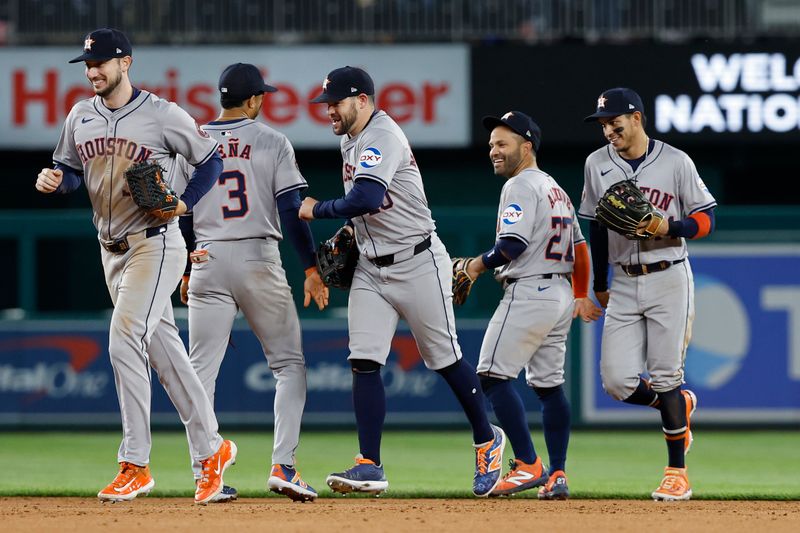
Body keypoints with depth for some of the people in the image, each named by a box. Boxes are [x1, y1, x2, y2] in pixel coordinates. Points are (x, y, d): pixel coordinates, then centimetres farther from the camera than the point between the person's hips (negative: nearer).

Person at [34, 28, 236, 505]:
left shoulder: (163, 115, -9)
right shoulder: (81, 117, 8)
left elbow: (211, 161, -1)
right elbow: (74, 171, 17)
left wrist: (184, 203, -14)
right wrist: (55, 180, -5)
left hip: (155, 245, -7)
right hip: (112, 247, 7)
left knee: (124, 341, -17)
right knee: (163, 350, 10)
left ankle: (135, 465, -14)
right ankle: (211, 449, 20)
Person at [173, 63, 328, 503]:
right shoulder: (271, 142, -1)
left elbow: (179, 214, 8)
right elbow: (292, 210, -7)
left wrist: (185, 271, 19)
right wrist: (311, 269, -4)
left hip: (207, 263, 2)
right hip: (258, 260, -2)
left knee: (201, 369, 4)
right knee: (289, 363, 7)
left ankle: (204, 475, -4)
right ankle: (282, 466, -7)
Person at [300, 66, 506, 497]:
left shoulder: (382, 136, -18)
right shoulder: (350, 141, 11)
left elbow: (366, 198, -32)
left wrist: (317, 210, -18)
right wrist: (348, 231, 10)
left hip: (417, 264, -8)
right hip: (370, 269, 8)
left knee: (445, 359, 3)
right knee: (364, 362, -6)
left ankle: (486, 441, 23)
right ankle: (369, 467, -9)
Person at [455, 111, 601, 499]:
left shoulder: (520, 186, -10)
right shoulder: (556, 189, 19)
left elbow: (514, 244, -20)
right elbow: (579, 245, 23)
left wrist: (479, 264, -5)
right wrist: (581, 296, 26)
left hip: (528, 292, -10)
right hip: (561, 295, 10)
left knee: (493, 375, -9)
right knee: (549, 384, 10)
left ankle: (528, 464, -15)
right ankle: (557, 476, 7)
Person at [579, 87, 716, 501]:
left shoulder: (675, 162, -3)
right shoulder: (597, 165, 7)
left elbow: (706, 220, -1)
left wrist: (669, 227, -19)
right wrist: (600, 286, 19)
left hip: (668, 280, -4)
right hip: (623, 286, 4)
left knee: (665, 377, -5)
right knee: (617, 381, -6)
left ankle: (677, 472, 4)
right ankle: (678, 406, 24)